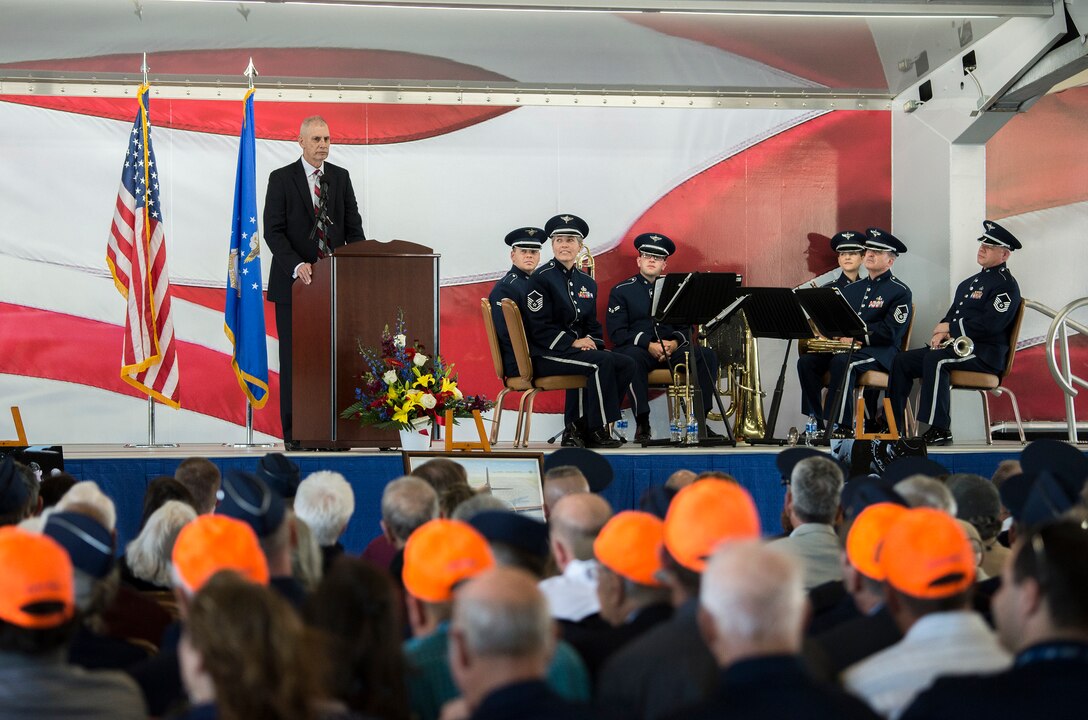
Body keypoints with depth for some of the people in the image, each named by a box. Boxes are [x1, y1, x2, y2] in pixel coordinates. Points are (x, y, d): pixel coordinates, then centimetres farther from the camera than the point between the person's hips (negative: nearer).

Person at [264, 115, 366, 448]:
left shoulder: (341, 177, 11)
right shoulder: (281, 179, 0)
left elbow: (354, 227, 10)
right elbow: (273, 231, -7)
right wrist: (297, 266, -21)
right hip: (294, 282, -3)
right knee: (294, 358, 0)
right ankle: (294, 433, 5)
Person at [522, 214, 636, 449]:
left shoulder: (587, 283, 17)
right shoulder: (541, 278, -5)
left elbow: (592, 325, 19)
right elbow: (539, 328, -12)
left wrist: (590, 341, -5)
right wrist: (573, 342, -19)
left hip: (577, 348, 8)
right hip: (547, 354, -8)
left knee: (626, 365, -14)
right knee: (602, 363, -30)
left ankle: (578, 428, -12)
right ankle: (596, 431, -22)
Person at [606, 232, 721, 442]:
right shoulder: (621, 291, 6)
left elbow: (686, 327, 12)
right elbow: (616, 332, -6)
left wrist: (674, 342, -12)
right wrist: (649, 345, -19)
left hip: (671, 349, 4)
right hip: (636, 348, -4)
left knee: (707, 356, -22)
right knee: (633, 357, -40)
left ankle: (699, 420, -20)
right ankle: (642, 426, -37)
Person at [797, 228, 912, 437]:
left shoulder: (900, 292, 1)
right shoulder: (853, 288, 22)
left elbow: (890, 332, -11)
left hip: (879, 352, -7)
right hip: (845, 347, 7)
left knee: (843, 362, -38)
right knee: (806, 361, -20)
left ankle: (841, 426, -35)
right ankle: (815, 425, -20)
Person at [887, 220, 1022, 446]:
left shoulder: (1006, 285, -7)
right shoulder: (970, 282, 23)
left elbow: (989, 325, -20)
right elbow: (952, 315, 24)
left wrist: (950, 328, -12)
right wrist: (941, 332, 0)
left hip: (985, 353, -9)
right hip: (956, 346, 9)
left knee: (935, 359, -35)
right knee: (903, 361, -2)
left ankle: (939, 429, -35)